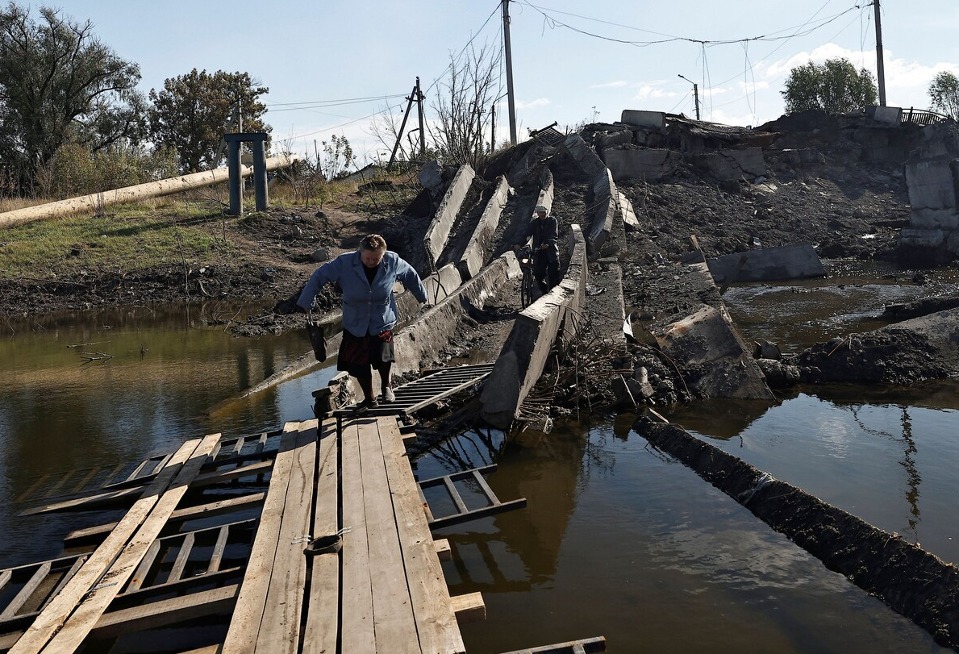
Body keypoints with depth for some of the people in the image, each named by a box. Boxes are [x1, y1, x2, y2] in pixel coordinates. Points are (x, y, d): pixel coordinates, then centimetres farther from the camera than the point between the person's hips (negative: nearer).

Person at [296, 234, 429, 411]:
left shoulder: (393, 262, -10)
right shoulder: (345, 263, -15)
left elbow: (410, 275, 8)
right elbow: (319, 276, -8)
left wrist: (422, 296, 21)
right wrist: (304, 303, -8)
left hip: (383, 323, -1)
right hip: (355, 325, 1)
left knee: (383, 357, -21)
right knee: (359, 364, 6)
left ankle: (386, 385, 13)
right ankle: (369, 399, 31)